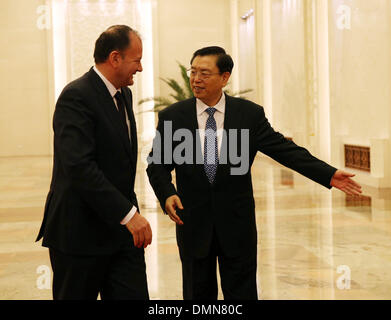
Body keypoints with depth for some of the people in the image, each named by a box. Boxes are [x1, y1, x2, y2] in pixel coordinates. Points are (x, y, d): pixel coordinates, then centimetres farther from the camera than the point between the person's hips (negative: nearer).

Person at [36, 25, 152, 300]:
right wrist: (128, 213, -28)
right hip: (81, 232, -8)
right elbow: (79, 166, -27)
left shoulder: (123, 94, 12)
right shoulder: (76, 97, -16)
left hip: (122, 229, 8)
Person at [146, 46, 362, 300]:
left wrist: (329, 174, -12)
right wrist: (167, 194, -18)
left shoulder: (250, 114, -1)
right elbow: (158, 165, 2)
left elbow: (284, 149, -3)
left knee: (242, 293, 8)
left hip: (237, 224, 0)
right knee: (198, 293, 12)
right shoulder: (172, 116, 0)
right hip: (193, 224, 1)